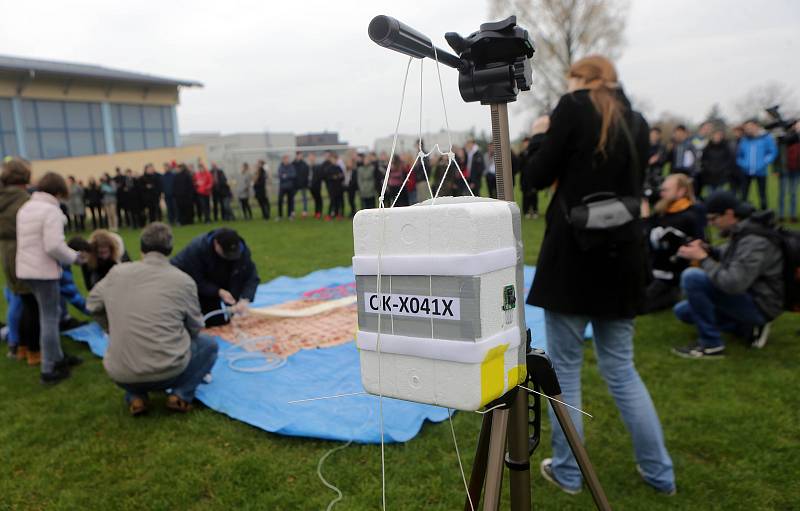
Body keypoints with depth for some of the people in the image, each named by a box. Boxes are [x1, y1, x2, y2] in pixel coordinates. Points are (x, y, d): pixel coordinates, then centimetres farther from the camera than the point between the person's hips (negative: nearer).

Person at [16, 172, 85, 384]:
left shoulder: (25, 208, 12)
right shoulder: (51, 210, -16)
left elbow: (32, 241, 10)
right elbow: (53, 246, -24)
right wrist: (73, 257, -8)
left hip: (26, 269, 9)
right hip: (44, 270, -9)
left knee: (48, 315, 20)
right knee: (50, 318, 1)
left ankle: (57, 357, 31)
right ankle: (48, 371, 8)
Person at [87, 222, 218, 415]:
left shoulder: (117, 272, 3)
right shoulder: (184, 280, -5)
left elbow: (93, 305, 18)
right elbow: (195, 328, 5)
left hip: (121, 375, 4)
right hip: (168, 372, -3)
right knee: (209, 344, 24)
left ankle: (135, 398, 14)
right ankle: (180, 395, 4)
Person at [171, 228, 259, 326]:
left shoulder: (242, 250, -23)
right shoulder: (197, 249, -34)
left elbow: (251, 278, -20)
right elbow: (195, 281, -29)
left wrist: (245, 299, -36)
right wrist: (219, 292, -37)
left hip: (210, 286, 4)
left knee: (219, 321, 2)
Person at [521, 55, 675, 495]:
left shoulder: (574, 107, -3)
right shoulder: (635, 121, 14)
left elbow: (539, 176, -3)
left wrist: (539, 136, 15)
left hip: (574, 252, -6)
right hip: (621, 254, 6)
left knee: (564, 368, 7)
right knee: (620, 367, 16)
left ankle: (567, 471, 18)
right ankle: (659, 472, 24)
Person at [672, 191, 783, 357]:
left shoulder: (755, 242, -26)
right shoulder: (742, 230, 1)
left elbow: (732, 284, -33)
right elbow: (730, 255, 20)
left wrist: (703, 259, -22)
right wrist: (708, 250, -1)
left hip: (759, 306, -9)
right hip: (748, 298, 9)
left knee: (691, 276, -26)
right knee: (682, 311, 12)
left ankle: (711, 344, -14)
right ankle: (749, 327, 9)